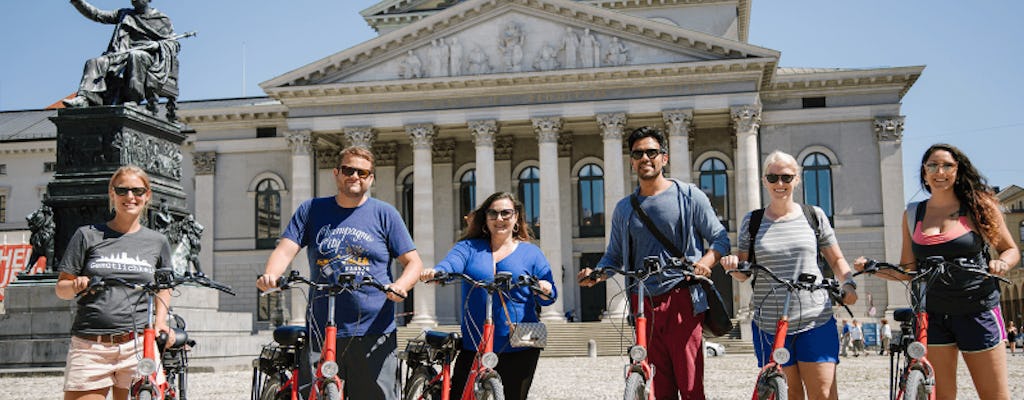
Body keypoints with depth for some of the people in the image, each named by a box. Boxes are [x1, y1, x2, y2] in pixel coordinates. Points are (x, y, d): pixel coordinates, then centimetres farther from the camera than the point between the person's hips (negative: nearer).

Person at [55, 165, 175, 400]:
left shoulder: (157, 242, 10)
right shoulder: (88, 235, 6)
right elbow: (61, 289, 8)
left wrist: (160, 320, 6)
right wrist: (76, 285, -13)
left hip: (138, 347, 1)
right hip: (89, 347, 0)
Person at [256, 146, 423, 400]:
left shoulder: (384, 214, 8)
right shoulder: (311, 210, 12)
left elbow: (413, 262, 6)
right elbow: (286, 249, 2)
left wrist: (400, 285, -16)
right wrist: (270, 275, -20)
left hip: (374, 333, -1)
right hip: (320, 333, 1)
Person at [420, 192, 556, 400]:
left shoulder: (530, 252, 9)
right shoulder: (469, 248, 10)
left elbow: (547, 298, 7)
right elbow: (451, 264, -11)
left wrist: (545, 291, -17)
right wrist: (435, 272, -34)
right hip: (473, 346, 0)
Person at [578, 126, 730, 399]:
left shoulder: (689, 196, 4)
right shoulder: (624, 208, 15)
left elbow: (721, 239, 4)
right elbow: (614, 256, 20)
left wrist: (704, 263, -16)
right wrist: (595, 274, -1)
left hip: (681, 302, -3)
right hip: (643, 306, 4)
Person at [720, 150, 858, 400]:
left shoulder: (814, 216, 7)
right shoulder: (751, 221, 8)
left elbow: (836, 260, 13)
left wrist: (848, 283, -6)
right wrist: (733, 266, -12)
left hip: (816, 321, -1)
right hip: (770, 325, 1)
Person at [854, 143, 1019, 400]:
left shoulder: (980, 205, 0)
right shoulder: (913, 215, 8)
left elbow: (1011, 249, 7)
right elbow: (908, 270, 11)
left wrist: (1001, 263, -15)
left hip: (978, 312, -2)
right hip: (933, 316, 2)